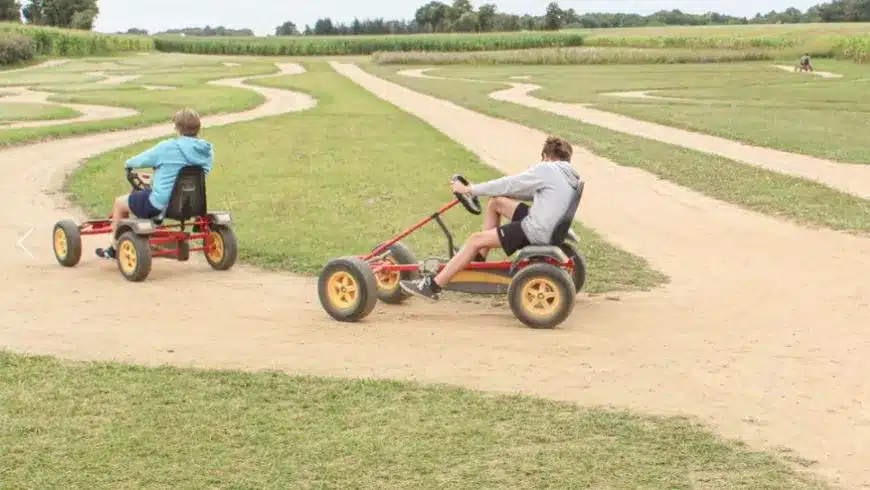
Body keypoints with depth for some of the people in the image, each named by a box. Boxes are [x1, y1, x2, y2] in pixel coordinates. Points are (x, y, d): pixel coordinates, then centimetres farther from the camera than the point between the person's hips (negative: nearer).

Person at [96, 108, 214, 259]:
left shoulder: (168, 148, -19)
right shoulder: (207, 152, -4)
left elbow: (141, 160, -6)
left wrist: (128, 164, 18)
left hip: (161, 204, -6)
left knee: (119, 202, 20)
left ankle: (114, 248, 31)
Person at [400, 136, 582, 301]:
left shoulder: (546, 169, -13)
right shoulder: (570, 176, 13)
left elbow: (509, 184, -10)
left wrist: (470, 189, -3)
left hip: (535, 232, -9)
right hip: (549, 226, 9)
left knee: (475, 239, -5)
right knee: (496, 202, 17)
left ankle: (433, 285, -4)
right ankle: (479, 257, 24)